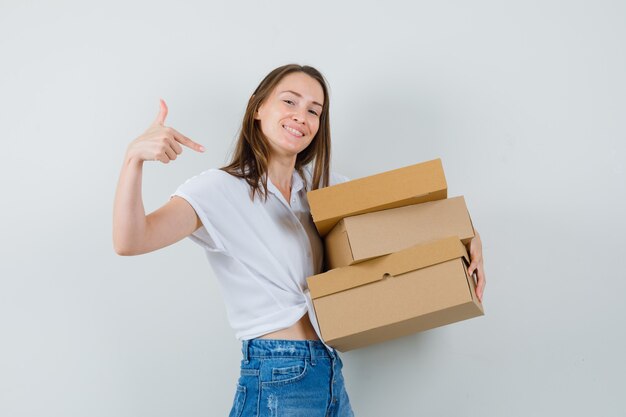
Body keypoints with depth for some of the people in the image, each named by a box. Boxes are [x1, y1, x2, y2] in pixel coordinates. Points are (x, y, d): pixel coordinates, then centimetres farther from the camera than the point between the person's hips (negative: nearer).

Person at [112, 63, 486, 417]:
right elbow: (130, 241, -24)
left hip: (331, 376, 7)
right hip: (276, 382, -6)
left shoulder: (318, 185, 7)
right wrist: (134, 158, -39)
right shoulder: (220, 189, -11)